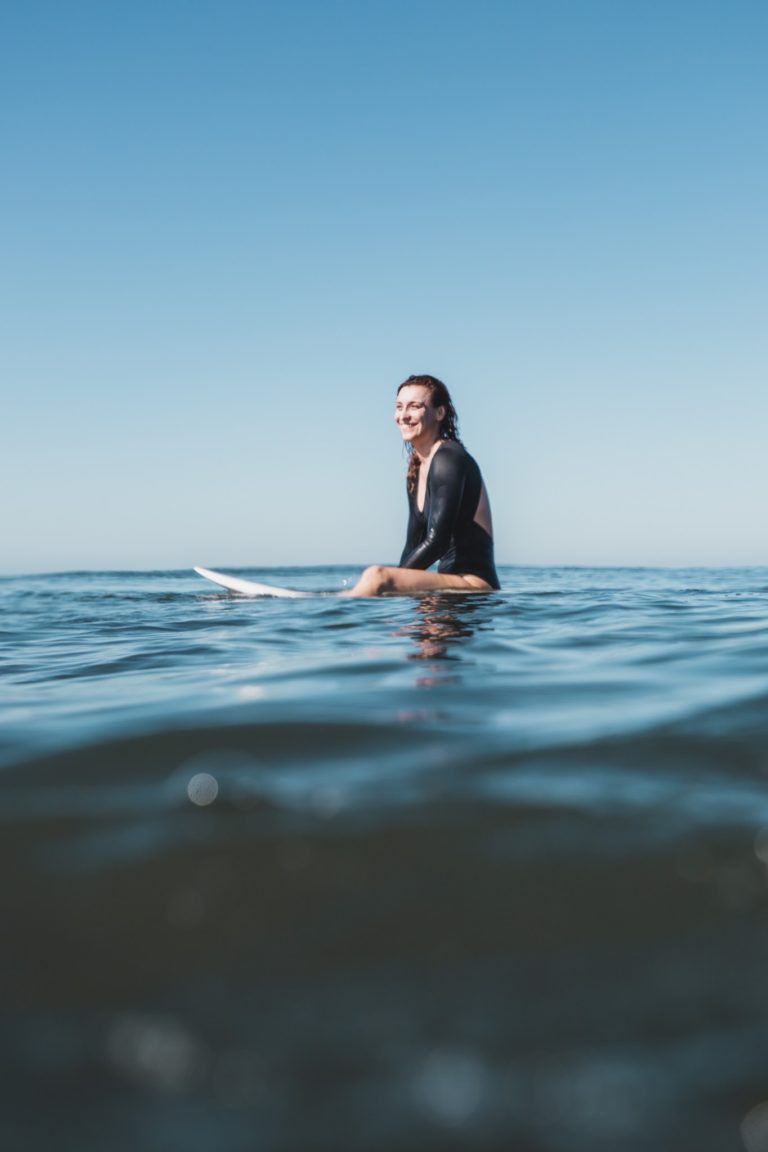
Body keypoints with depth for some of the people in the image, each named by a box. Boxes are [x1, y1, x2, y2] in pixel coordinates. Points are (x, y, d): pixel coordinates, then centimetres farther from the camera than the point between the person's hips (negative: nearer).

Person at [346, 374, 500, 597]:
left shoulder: (448, 458, -11)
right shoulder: (416, 472, 18)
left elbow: (436, 542, -18)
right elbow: (413, 546, 17)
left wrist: (387, 582, -16)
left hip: (476, 585, -10)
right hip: (452, 587, 10)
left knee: (376, 577, -28)